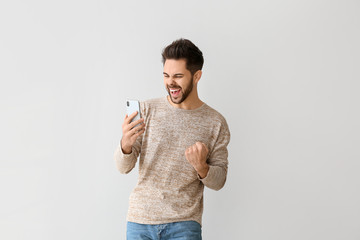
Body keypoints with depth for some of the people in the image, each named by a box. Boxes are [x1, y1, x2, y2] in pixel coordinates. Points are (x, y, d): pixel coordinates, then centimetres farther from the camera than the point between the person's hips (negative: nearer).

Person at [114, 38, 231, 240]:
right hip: (140, 218, 1)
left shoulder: (215, 123, -1)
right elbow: (124, 167, -2)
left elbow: (219, 181, 3)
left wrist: (201, 167, -18)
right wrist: (126, 143, -23)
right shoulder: (147, 110, 1)